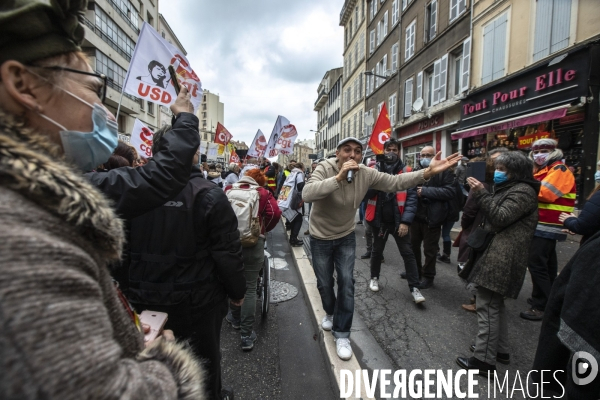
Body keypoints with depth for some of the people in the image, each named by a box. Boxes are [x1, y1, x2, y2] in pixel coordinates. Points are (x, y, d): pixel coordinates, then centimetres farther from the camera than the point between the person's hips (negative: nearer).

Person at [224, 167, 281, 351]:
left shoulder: (229, 189, 5)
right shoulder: (263, 193, -1)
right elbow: (275, 213, -12)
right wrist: (263, 230, 4)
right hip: (253, 244, -2)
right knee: (250, 288, 5)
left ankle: (235, 317, 41)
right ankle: (247, 335, 8)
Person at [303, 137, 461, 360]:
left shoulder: (366, 174, -15)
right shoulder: (324, 168, -25)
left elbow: (395, 182, -14)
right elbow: (307, 194, -41)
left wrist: (428, 172, -27)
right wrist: (338, 177, -48)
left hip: (346, 237, 2)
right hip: (321, 238, -2)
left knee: (346, 283, -1)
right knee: (324, 283, 12)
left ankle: (341, 333, 17)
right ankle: (331, 313, 45)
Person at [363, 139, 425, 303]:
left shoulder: (406, 171, -3)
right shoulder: (374, 170, 1)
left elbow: (411, 197, -9)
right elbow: (366, 194, -5)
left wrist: (406, 221, -18)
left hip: (399, 221, -1)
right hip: (380, 220, 2)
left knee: (408, 253, 2)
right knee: (377, 251, 17)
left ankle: (414, 287, 14)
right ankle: (374, 278, 37)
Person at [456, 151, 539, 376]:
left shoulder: (522, 191, -9)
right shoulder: (508, 189, 22)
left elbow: (500, 218, -19)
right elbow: (492, 218, 20)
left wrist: (481, 193, -19)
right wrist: (479, 193, 8)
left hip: (500, 258, -11)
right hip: (495, 255, 11)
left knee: (487, 307, -8)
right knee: (495, 304, 18)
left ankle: (484, 360, -1)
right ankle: (500, 349, 31)